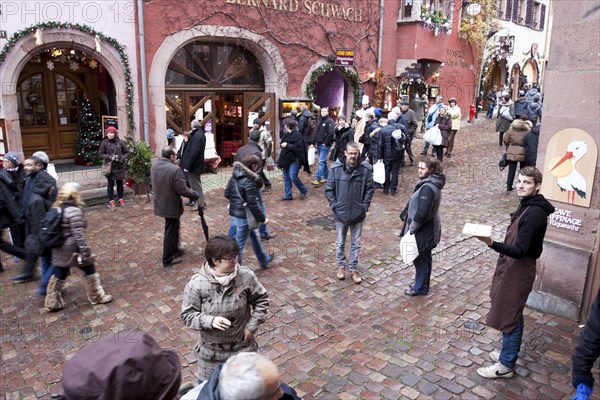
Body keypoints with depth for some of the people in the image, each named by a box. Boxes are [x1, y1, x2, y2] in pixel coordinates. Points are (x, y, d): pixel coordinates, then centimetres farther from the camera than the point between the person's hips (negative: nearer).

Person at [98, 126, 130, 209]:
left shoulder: (120, 142, 0)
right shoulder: (104, 143, -4)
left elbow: (127, 152, 7)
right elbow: (100, 154, 0)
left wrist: (122, 158, -11)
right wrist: (109, 157, -16)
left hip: (119, 167, 2)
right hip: (110, 167, -1)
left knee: (120, 183, 12)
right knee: (110, 184, 4)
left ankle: (121, 200, 24)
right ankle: (111, 201, 12)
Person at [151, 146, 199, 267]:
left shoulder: (154, 166, 0)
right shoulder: (174, 169, -27)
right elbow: (182, 190, -23)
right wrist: (196, 195, -8)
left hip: (160, 203, 8)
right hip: (171, 205, -8)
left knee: (173, 228, 25)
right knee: (171, 231, 6)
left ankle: (174, 250, 40)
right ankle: (167, 259, 17)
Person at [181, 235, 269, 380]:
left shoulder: (246, 276, -16)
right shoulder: (196, 284, -19)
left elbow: (261, 299, -1)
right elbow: (188, 315, -11)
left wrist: (252, 325, -7)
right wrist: (210, 321, -28)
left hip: (242, 346, 1)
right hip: (211, 351, -1)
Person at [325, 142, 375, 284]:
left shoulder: (365, 169, -9)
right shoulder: (336, 168, -9)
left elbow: (370, 189, 0)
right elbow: (328, 189, -2)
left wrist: (365, 206, -6)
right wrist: (334, 205, -7)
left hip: (358, 214, 0)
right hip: (340, 213, 0)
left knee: (356, 243, 13)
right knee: (340, 243, 15)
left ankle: (353, 268, 28)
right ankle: (341, 266, 34)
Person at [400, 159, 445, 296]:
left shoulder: (427, 188, -27)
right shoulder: (432, 183, 6)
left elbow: (422, 213, -29)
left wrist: (411, 229, -19)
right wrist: (406, 214, 13)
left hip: (423, 230, -10)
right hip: (428, 228, 10)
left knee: (420, 259, 7)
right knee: (424, 258, 21)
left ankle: (420, 288, 24)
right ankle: (422, 285, 36)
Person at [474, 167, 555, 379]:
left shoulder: (535, 213, -25)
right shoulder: (527, 205, 6)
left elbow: (520, 250, -31)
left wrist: (492, 244, -45)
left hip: (518, 272, -10)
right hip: (512, 268, 10)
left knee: (509, 317, 3)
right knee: (513, 316, 20)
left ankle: (506, 365, 17)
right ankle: (509, 353, 36)